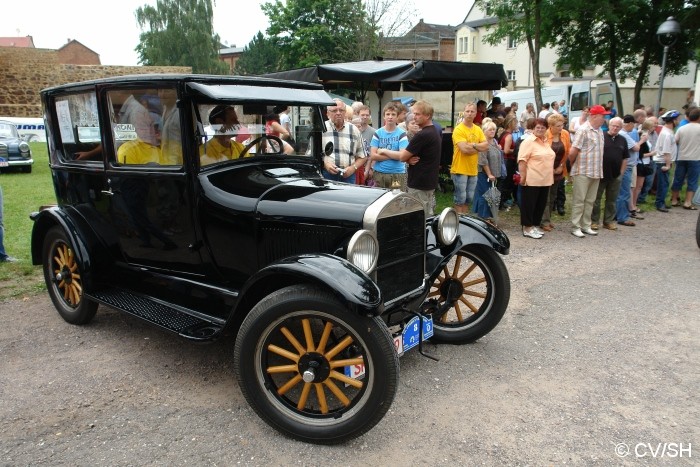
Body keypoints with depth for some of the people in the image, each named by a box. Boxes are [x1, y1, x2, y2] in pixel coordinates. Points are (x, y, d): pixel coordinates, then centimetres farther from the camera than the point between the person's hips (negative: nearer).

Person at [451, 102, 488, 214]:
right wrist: (479, 148, -8)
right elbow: (464, 149, -21)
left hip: (473, 169, 7)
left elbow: (486, 145, 1)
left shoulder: (478, 129, 10)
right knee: (460, 198, -2)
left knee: (469, 198, 15)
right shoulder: (459, 129, -12)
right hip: (460, 170, -7)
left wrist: (473, 145, -15)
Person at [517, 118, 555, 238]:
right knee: (529, 204, -1)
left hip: (545, 180, 8)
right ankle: (527, 228, 5)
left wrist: (551, 173, 21)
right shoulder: (528, 141, -10)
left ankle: (534, 226, 23)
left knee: (540, 205, 12)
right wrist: (522, 176, -22)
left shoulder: (545, 142, 16)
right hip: (532, 180, -8)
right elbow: (522, 160, -17)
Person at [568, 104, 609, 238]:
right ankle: (575, 227, 6)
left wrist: (599, 170, 13)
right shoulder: (583, 130, -13)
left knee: (590, 201, 12)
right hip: (583, 172, -8)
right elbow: (572, 152, -16)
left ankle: (586, 226, 21)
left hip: (596, 172, 8)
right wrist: (573, 164, 0)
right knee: (579, 200, 0)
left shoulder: (600, 131, 12)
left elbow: (599, 151, 18)